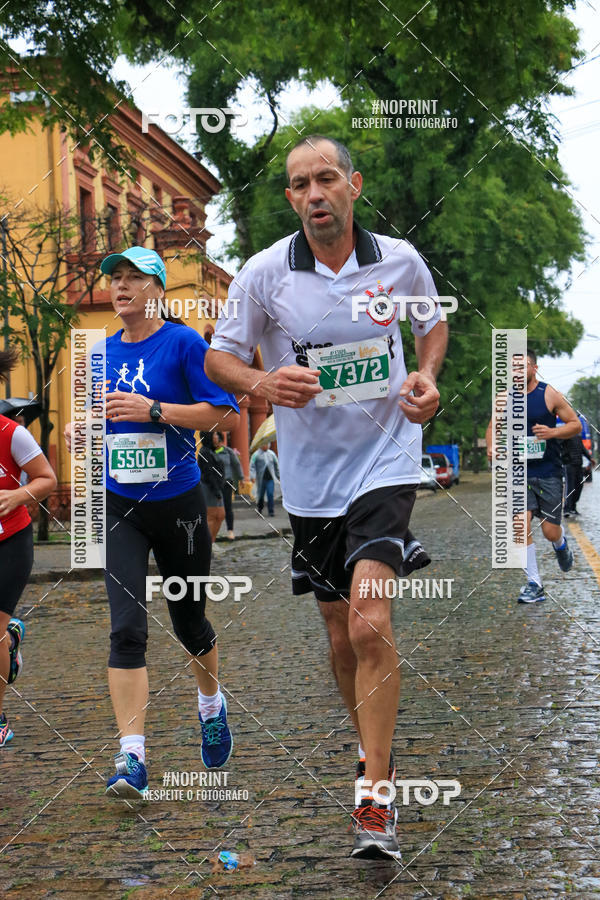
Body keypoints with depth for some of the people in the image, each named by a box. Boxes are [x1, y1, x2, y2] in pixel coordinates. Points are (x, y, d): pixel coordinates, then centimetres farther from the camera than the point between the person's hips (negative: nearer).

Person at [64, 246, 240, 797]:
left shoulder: (184, 343, -7)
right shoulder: (102, 353, 9)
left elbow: (224, 413, -12)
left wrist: (152, 410, -21)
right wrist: (82, 430, -1)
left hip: (177, 501, -3)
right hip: (119, 505, 3)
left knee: (189, 621, 14)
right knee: (127, 629, -11)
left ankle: (212, 706, 43)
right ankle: (132, 757, -13)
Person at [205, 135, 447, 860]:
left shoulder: (400, 261, -3)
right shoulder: (264, 273, -6)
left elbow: (433, 323, 17)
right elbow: (218, 356, 3)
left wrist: (427, 376, -4)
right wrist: (262, 382, -18)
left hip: (385, 458, -2)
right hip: (310, 474, 2)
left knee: (370, 621, -19)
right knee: (342, 637, 11)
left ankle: (375, 799, -11)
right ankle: (372, 751, 38)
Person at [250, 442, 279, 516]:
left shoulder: (271, 454, 10)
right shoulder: (256, 454, -1)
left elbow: (276, 465, 18)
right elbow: (252, 466, -6)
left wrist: (278, 476, 18)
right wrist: (253, 476, -19)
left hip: (270, 478, 2)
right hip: (261, 479, -2)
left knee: (271, 494, -9)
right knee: (260, 495, 8)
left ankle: (271, 511, -5)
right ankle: (259, 508, 32)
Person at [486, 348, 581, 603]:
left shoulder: (550, 395, -5)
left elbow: (576, 424, -1)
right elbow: (492, 427, 15)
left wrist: (553, 432, -20)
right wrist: (491, 447, -6)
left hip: (548, 473, -2)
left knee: (550, 531, -1)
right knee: (522, 526, -12)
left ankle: (561, 544, 38)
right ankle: (534, 584, -4)